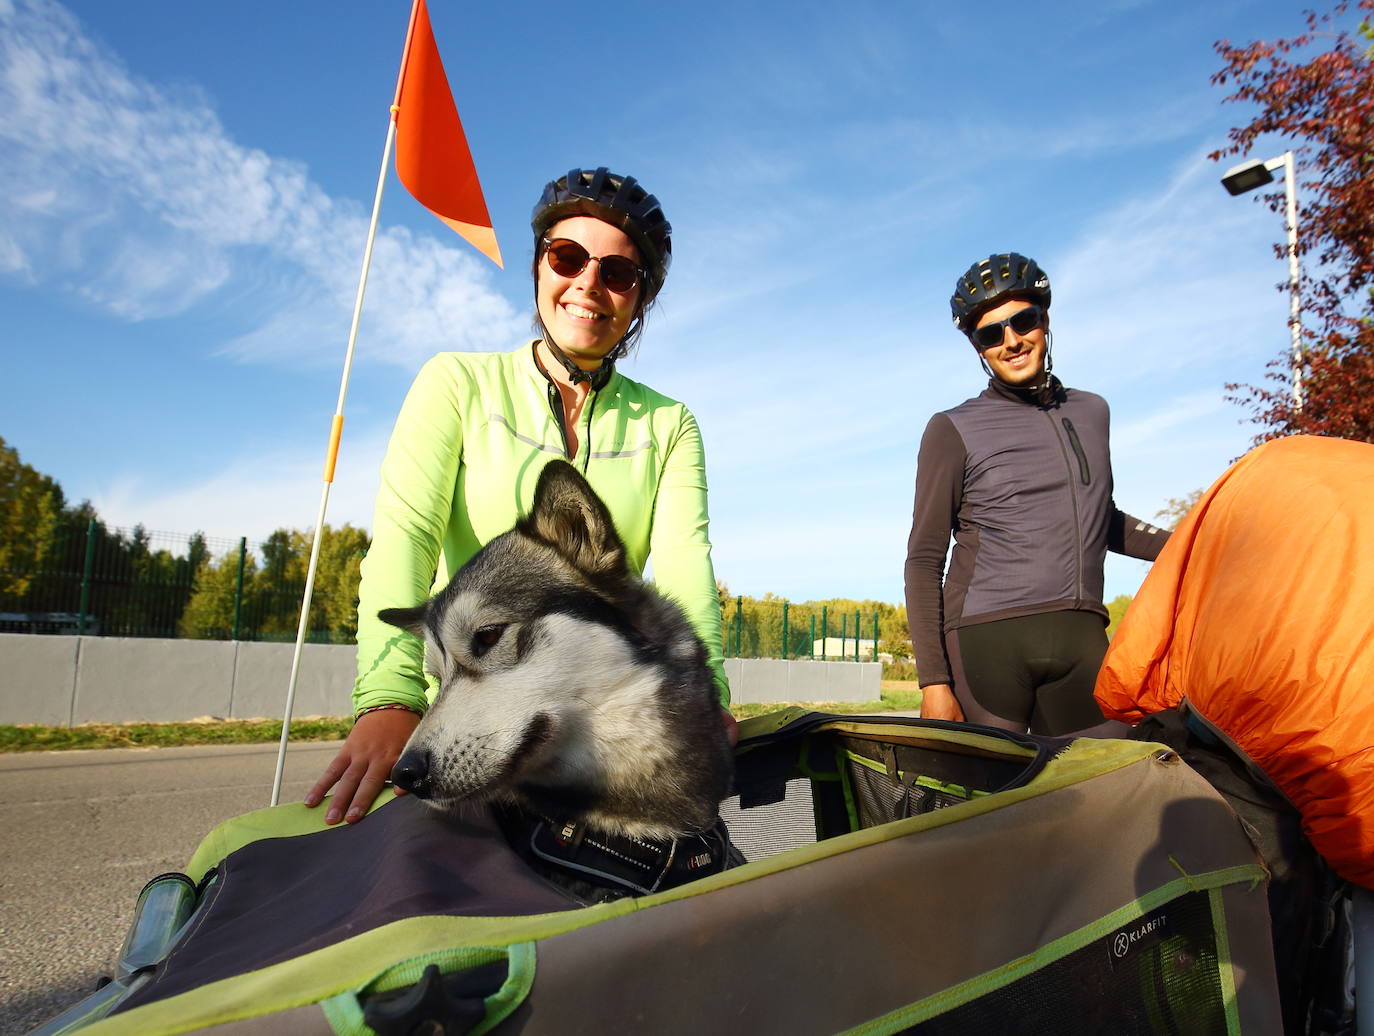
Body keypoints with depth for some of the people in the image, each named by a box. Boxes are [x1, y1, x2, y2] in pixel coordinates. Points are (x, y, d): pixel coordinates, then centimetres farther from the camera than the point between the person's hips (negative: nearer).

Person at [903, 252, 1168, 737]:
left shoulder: (1092, 411, 19)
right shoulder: (954, 429, 4)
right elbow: (924, 559, 0)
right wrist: (933, 678, -7)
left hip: (1082, 639, 4)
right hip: (987, 639, -4)